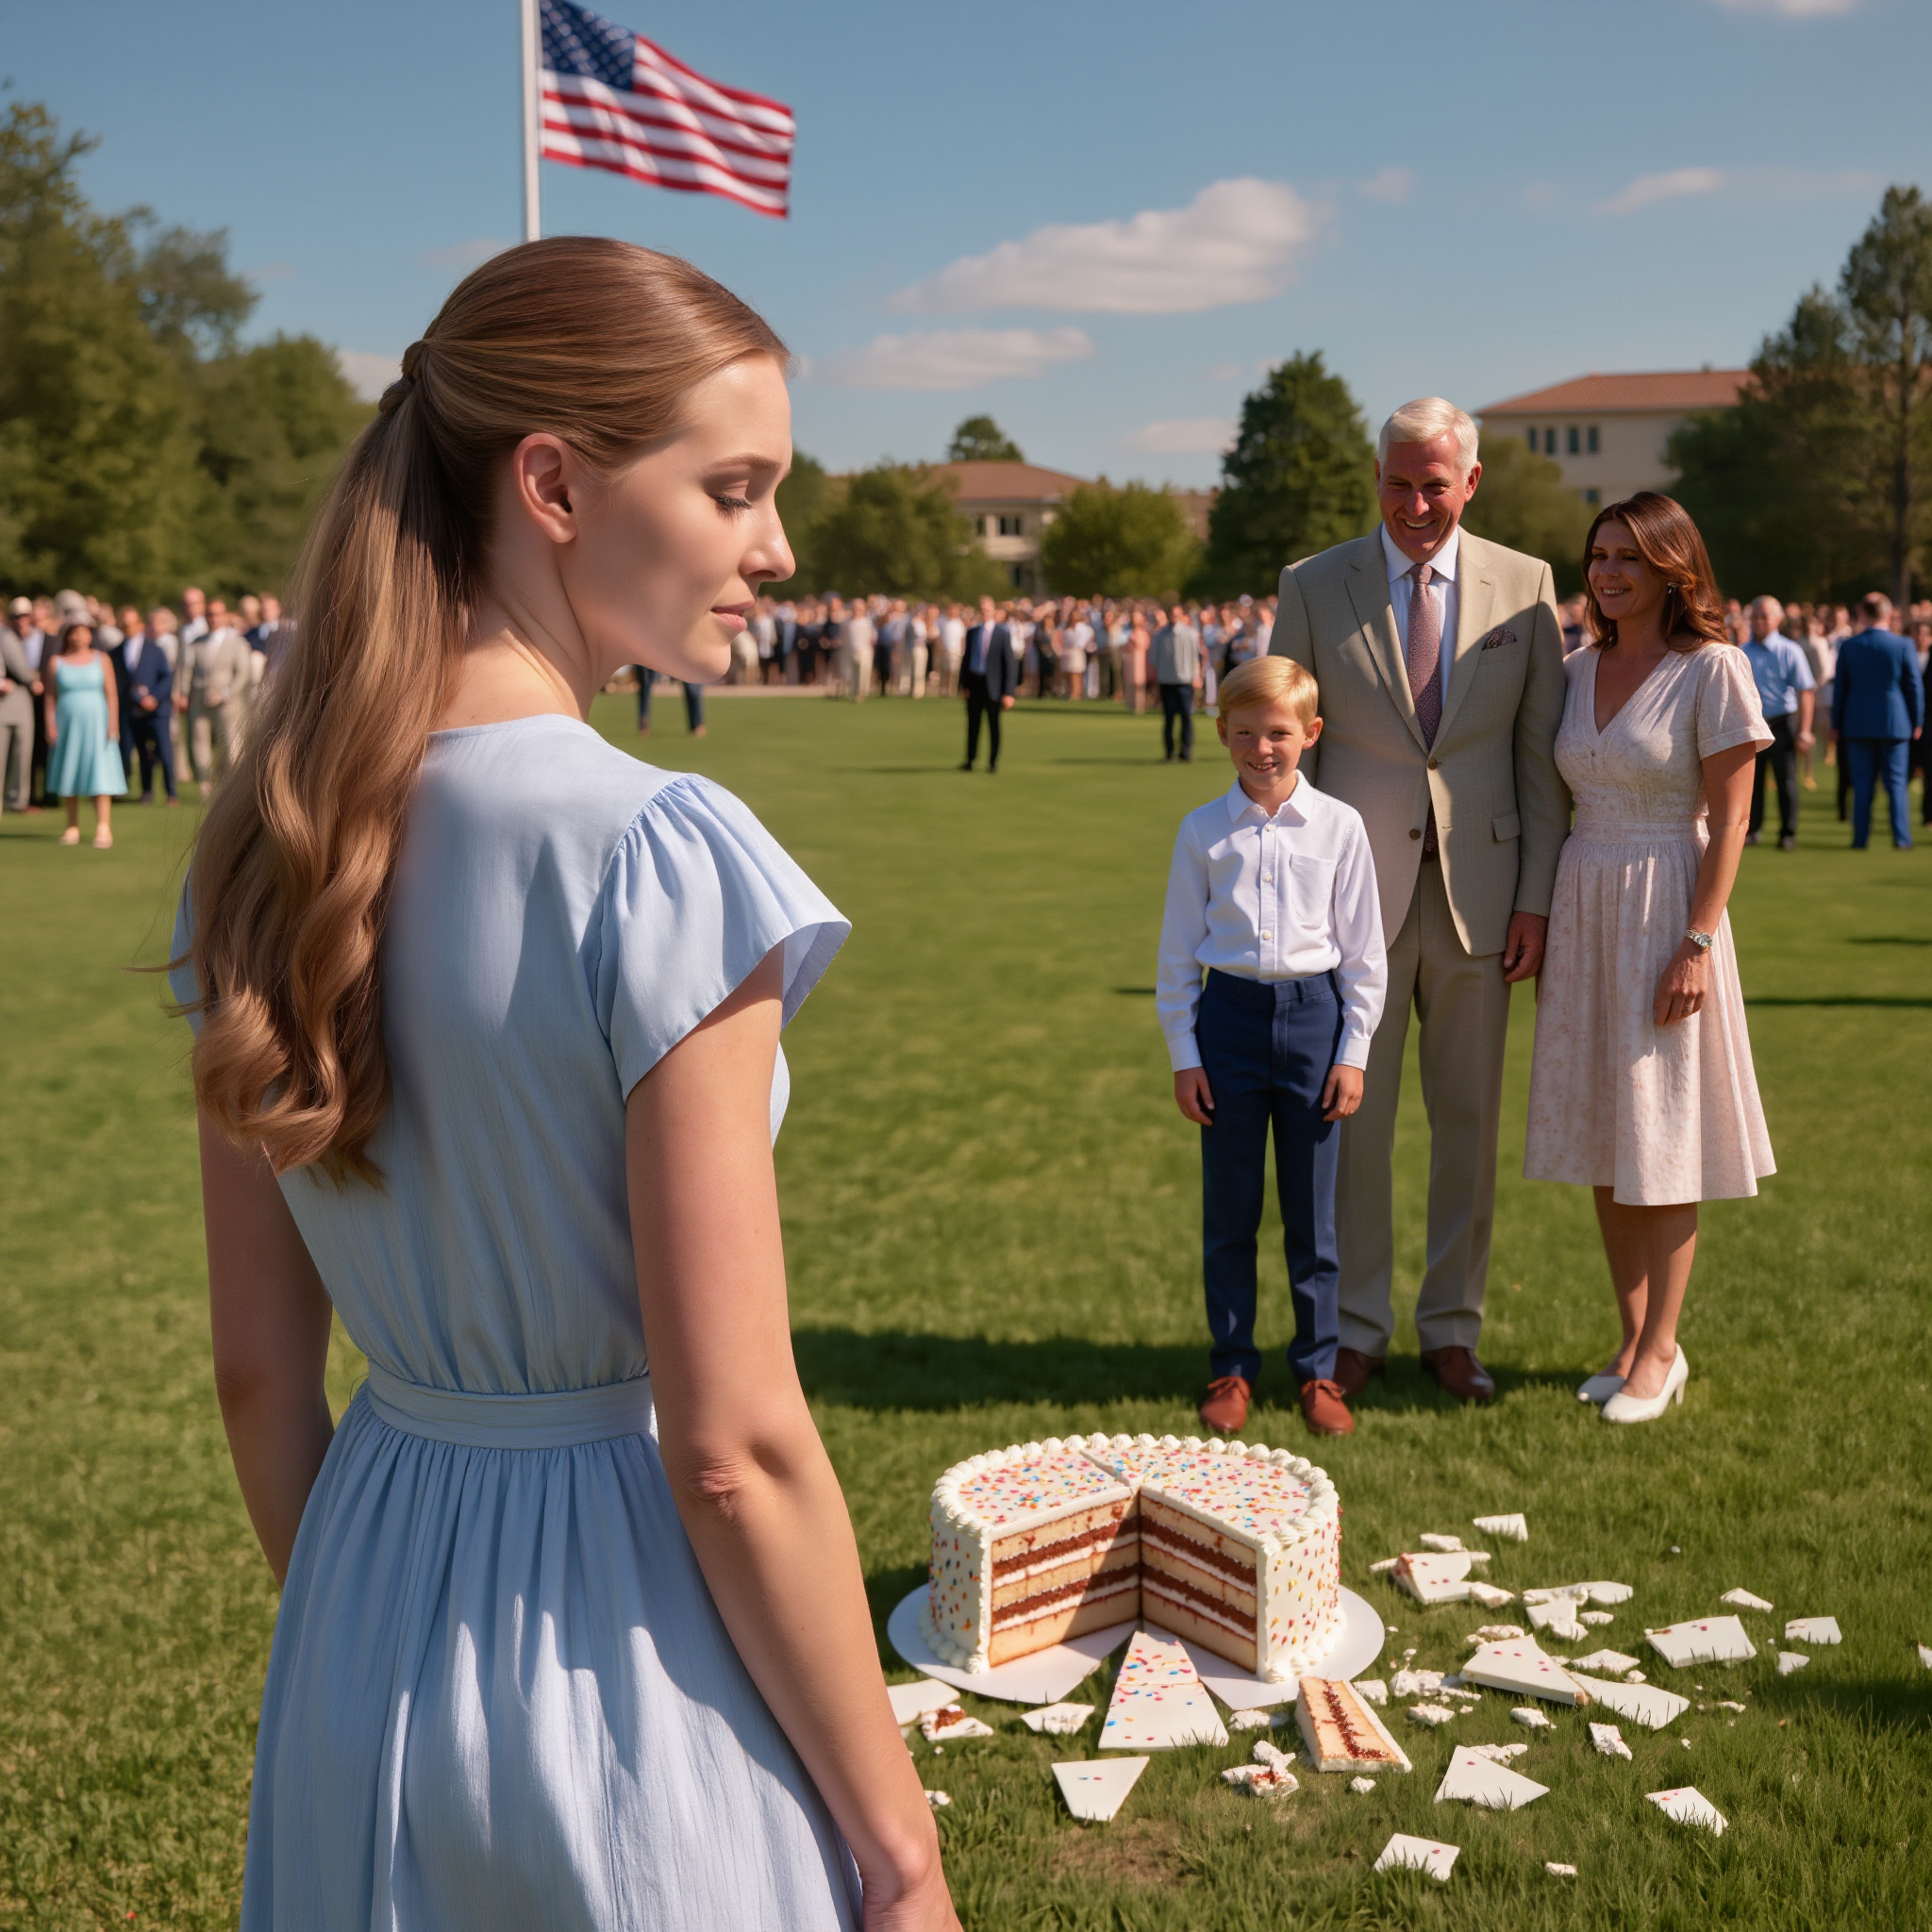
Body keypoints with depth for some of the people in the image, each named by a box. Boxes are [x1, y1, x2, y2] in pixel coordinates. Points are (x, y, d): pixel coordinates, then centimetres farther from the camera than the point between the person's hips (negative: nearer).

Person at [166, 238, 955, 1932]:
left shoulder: (272, 846, -3)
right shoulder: (660, 855, -22)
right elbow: (735, 1451, -20)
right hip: (625, 1686, -5)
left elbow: (260, 1370, 4)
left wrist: (352, 1645, 17)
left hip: (367, 1638, 6)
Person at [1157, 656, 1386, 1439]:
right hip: (1229, 1015, 1)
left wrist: (1352, 1052, 0)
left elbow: (1364, 950, 4)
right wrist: (1183, 1056, 2)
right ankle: (1232, 1367, 20)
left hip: (1314, 1014, 0)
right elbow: (1178, 950, 5)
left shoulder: (1339, 826, 0)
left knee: (1312, 1212, 7)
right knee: (1229, 1212, 7)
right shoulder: (1203, 830, 1)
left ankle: (1317, 1369, 20)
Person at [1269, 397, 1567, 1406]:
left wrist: (1537, 898, -1)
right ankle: (1356, 1328, 19)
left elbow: (1542, 754, 5)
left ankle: (1452, 1329, 22)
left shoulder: (1525, 586, 4)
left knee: (1470, 1121, 8)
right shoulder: (1313, 587, 2)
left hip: (1478, 890, 1)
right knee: (1349, 1118, 4)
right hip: (1355, 888, -1)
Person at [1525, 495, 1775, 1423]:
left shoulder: (1713, 669, -9)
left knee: (1658, 1142, 1)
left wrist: (1697, 943, -17)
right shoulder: (1579, 669, 9)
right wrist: (1541, 920, 9)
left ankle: (1660, 1352, 13)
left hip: (1664, 912, -6)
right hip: (1580, 909, 6)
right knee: (1601, 1139, 9)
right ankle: (1633, 1339, 21)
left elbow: (1729, 822, -11)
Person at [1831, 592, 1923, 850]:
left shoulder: (1848, 646, -3)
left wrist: (1836, 724, 11)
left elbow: (1839, 687, 3)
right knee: (1896, 782, 5)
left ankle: (1861, 838, 5)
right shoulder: (1903, 645, -7)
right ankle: (1901, 837, 3)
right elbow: (1915, 686, -2)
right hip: (1894, 723, -1)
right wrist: (1917, 722, 9)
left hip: (1857, 725, 1)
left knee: (1862, 784, 5)